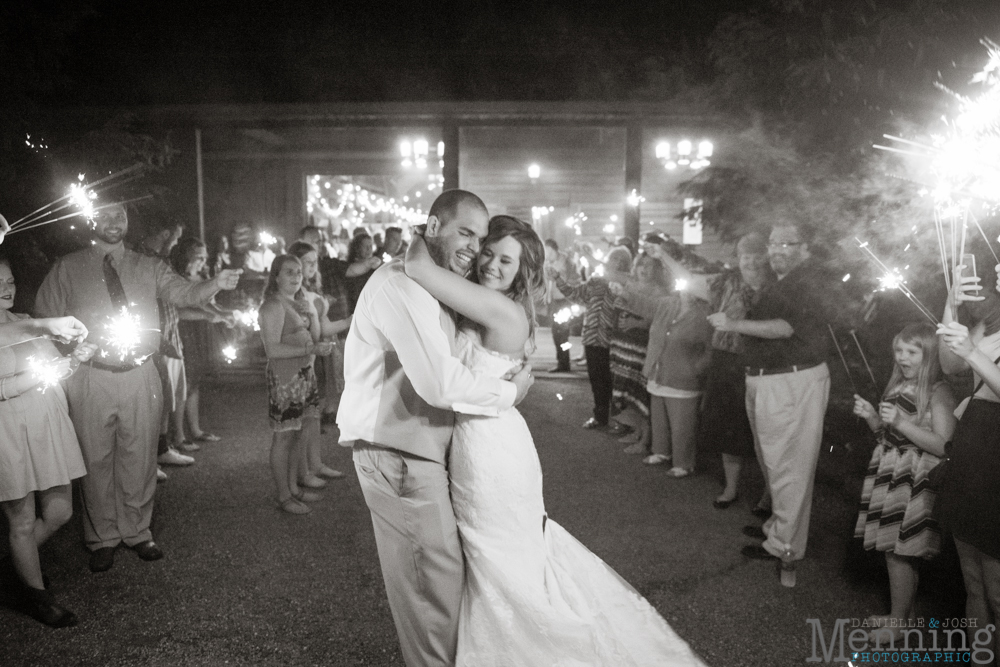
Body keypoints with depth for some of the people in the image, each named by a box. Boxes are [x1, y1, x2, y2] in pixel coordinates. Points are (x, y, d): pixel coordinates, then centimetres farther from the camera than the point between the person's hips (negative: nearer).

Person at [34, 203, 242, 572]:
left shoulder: (149, 267, 7)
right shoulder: (67, 269, 3)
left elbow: (184, 293, -7)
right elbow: (46, 322, 6)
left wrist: (216, 284, -26)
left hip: (140, 376, 1)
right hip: (91, 379, -1)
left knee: (139, 460, 10)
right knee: (96, 462, 7)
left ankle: (136, 532, 27)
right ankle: (102, 539, 24)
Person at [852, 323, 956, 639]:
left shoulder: (938, 393, -14)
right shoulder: (899, 386, 10)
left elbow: (943, 446, -20)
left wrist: (900, 422, -26)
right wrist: (871, 417, 0)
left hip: (915, 481, -7)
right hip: (891, 473, 7)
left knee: (897, 552, 0)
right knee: (902, 552, 16)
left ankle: (898, 622, 15)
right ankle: (906, 610, 32)